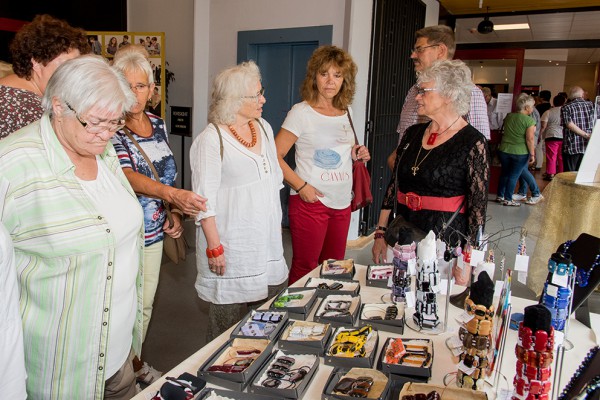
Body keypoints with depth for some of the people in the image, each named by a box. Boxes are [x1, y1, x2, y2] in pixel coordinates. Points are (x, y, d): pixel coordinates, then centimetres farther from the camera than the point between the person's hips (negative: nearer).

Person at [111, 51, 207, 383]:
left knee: (144, 306, 21)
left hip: (153, 233, 6)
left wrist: (176, 212, 2)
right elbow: (127, 175, -33)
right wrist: (171, 194, -49)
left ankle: (136, 362, 44)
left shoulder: (158, 124, 4)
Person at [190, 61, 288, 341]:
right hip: (232, 247, -7)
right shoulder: (211, 140, -14)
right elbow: (205, 200, -15)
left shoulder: (264, 128, 9)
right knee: (229, 328, 6)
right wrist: (214, 247, -16)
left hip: (268, 242, 7)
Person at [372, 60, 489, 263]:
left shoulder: (473, 143, -10)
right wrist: (381, 233, 6)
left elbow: (478, 206, -10)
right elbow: (393, 185, 8)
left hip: (445, 241, -5)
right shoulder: (413, 134, 6)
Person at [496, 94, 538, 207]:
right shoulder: (529, 120, -13)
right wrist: (532, 154, -9)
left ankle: (500, 196, 23)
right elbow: (530, 139, -16)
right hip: (520, 153, -5)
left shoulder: (509, 116, 4)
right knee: (514, 176, 6)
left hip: (504, 150, 5)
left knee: (505, 173, 17)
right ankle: (508, 199, 12)